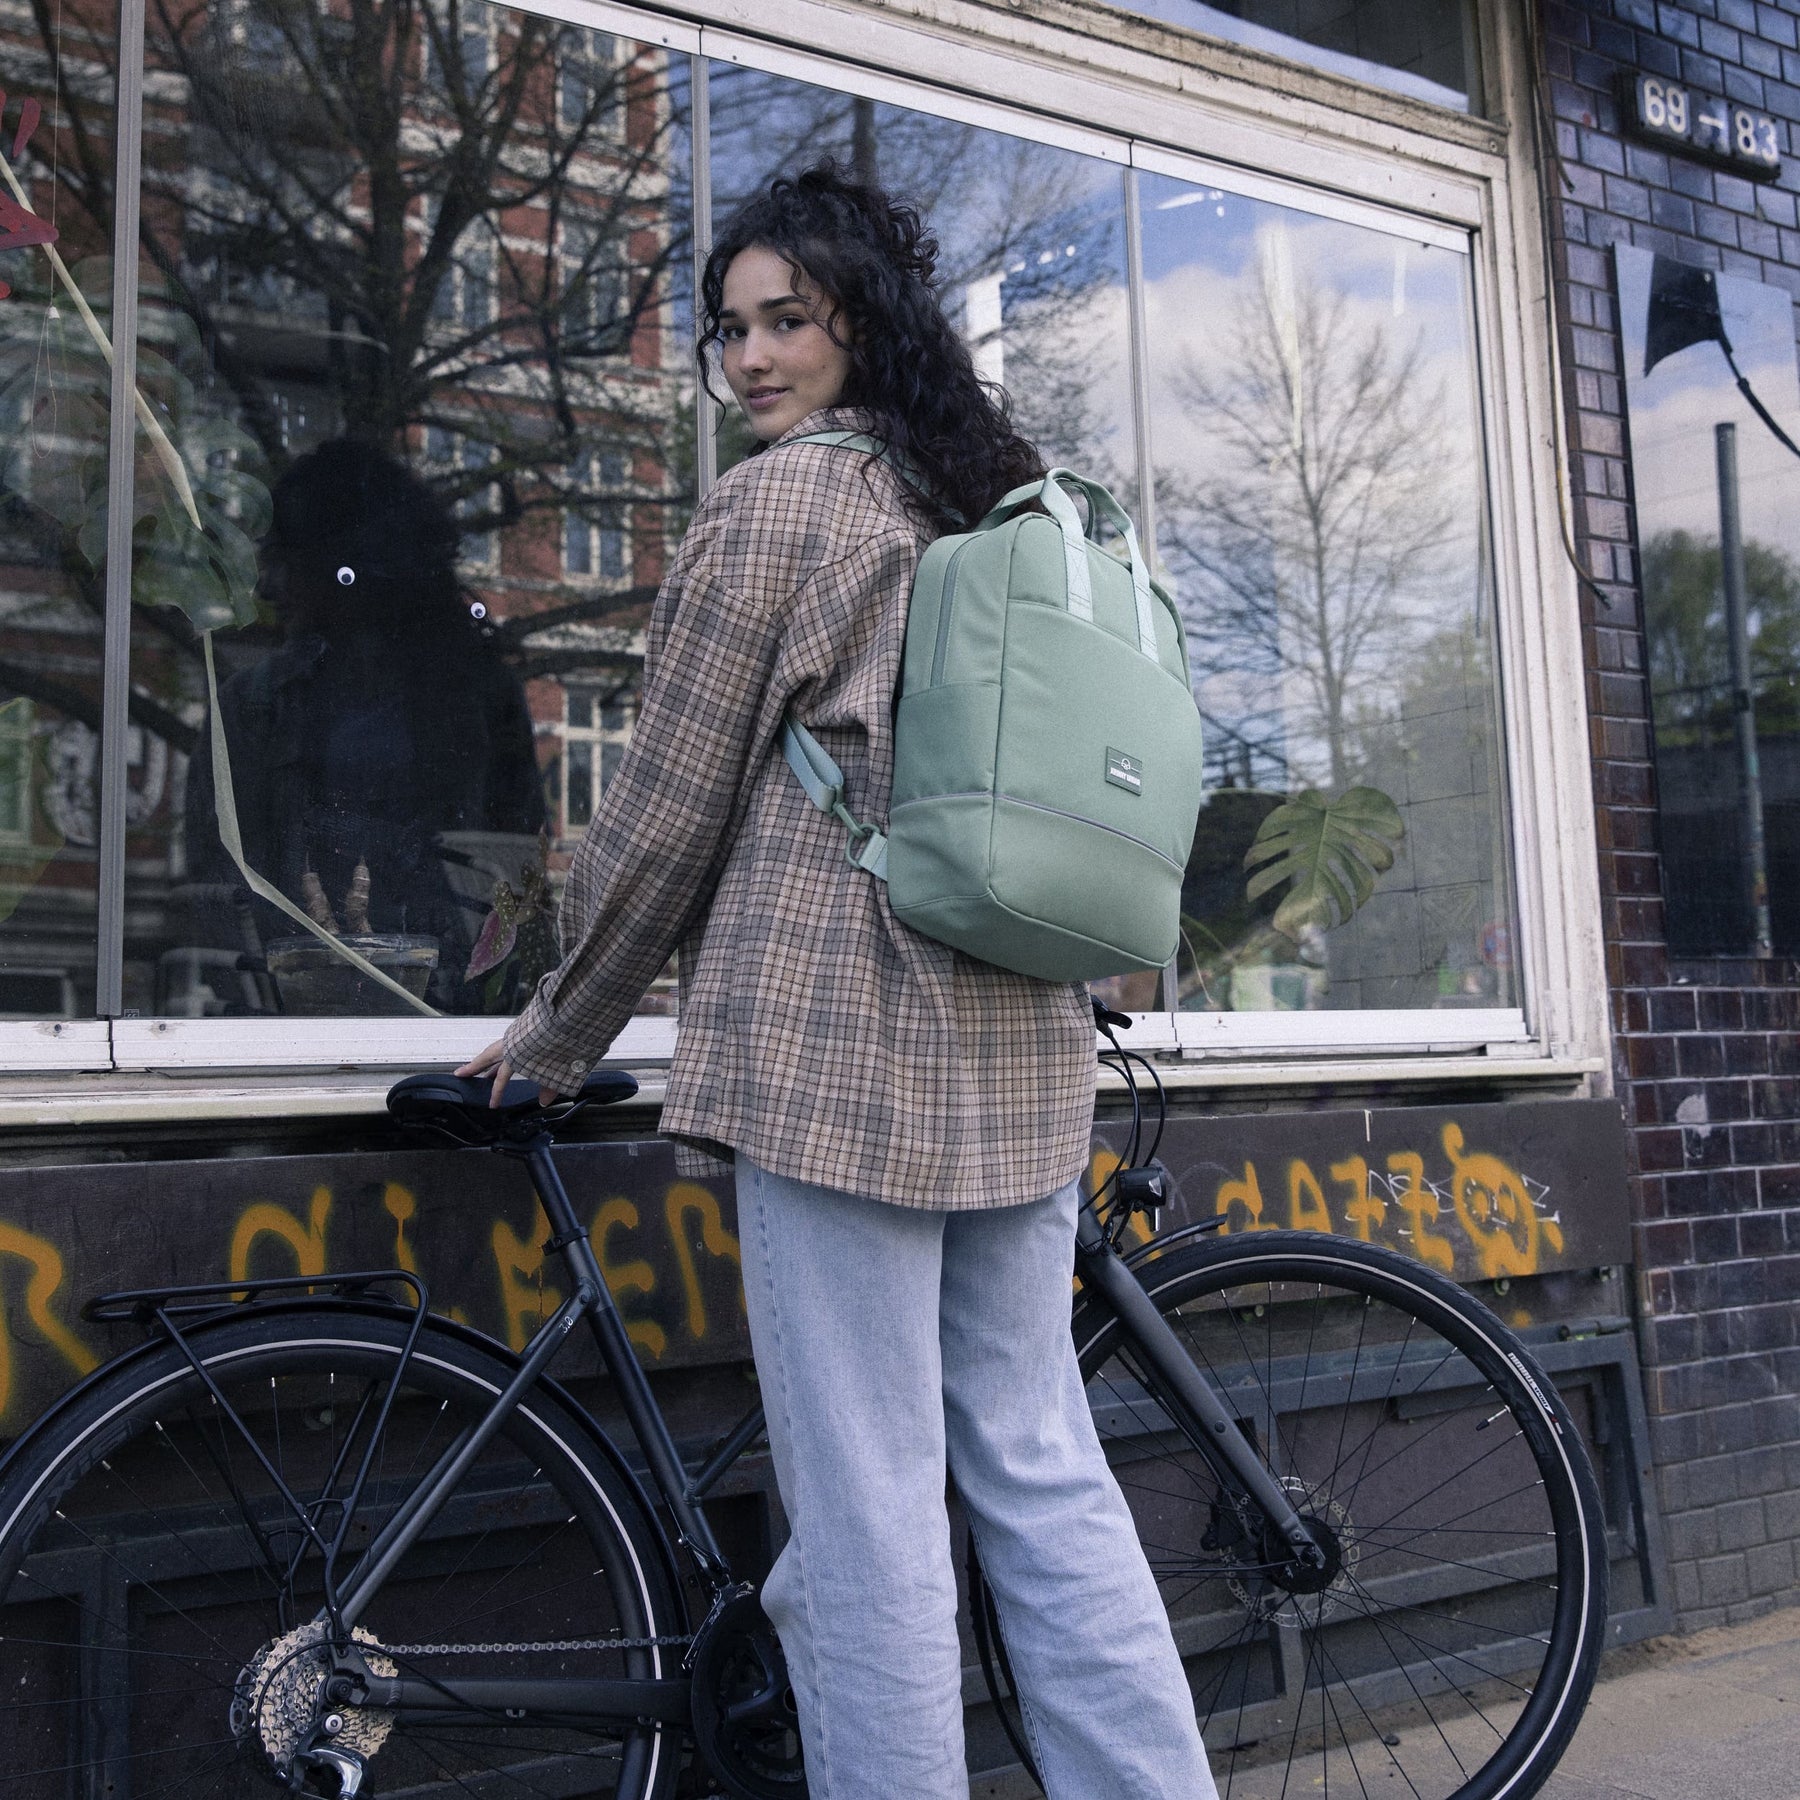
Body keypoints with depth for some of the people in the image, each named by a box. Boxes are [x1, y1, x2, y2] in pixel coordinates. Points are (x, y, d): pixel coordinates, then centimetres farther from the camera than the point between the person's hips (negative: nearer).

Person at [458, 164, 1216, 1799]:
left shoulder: (777, 501, -3)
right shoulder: (1000, 509, 18)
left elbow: (666, 813, -3)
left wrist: (558, 1032, 9)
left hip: (838, 1044, -7)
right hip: (1025, 1048, 8)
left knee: (866, 1516, -1)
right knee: (1046, 1476, 13)